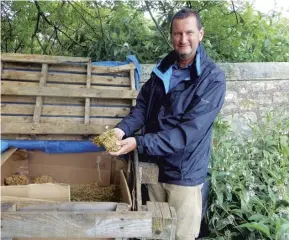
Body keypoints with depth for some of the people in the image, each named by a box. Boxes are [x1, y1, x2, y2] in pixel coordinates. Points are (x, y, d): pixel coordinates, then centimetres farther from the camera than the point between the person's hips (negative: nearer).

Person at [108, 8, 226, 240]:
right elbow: (142, 105, 4)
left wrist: (139, 143, -30)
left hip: (184, 174, -5)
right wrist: (123, 129, -16)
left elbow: (189, 130, -25)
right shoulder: (163, 68, 3)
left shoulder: (213, 78, -17)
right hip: (154, 166, 5)